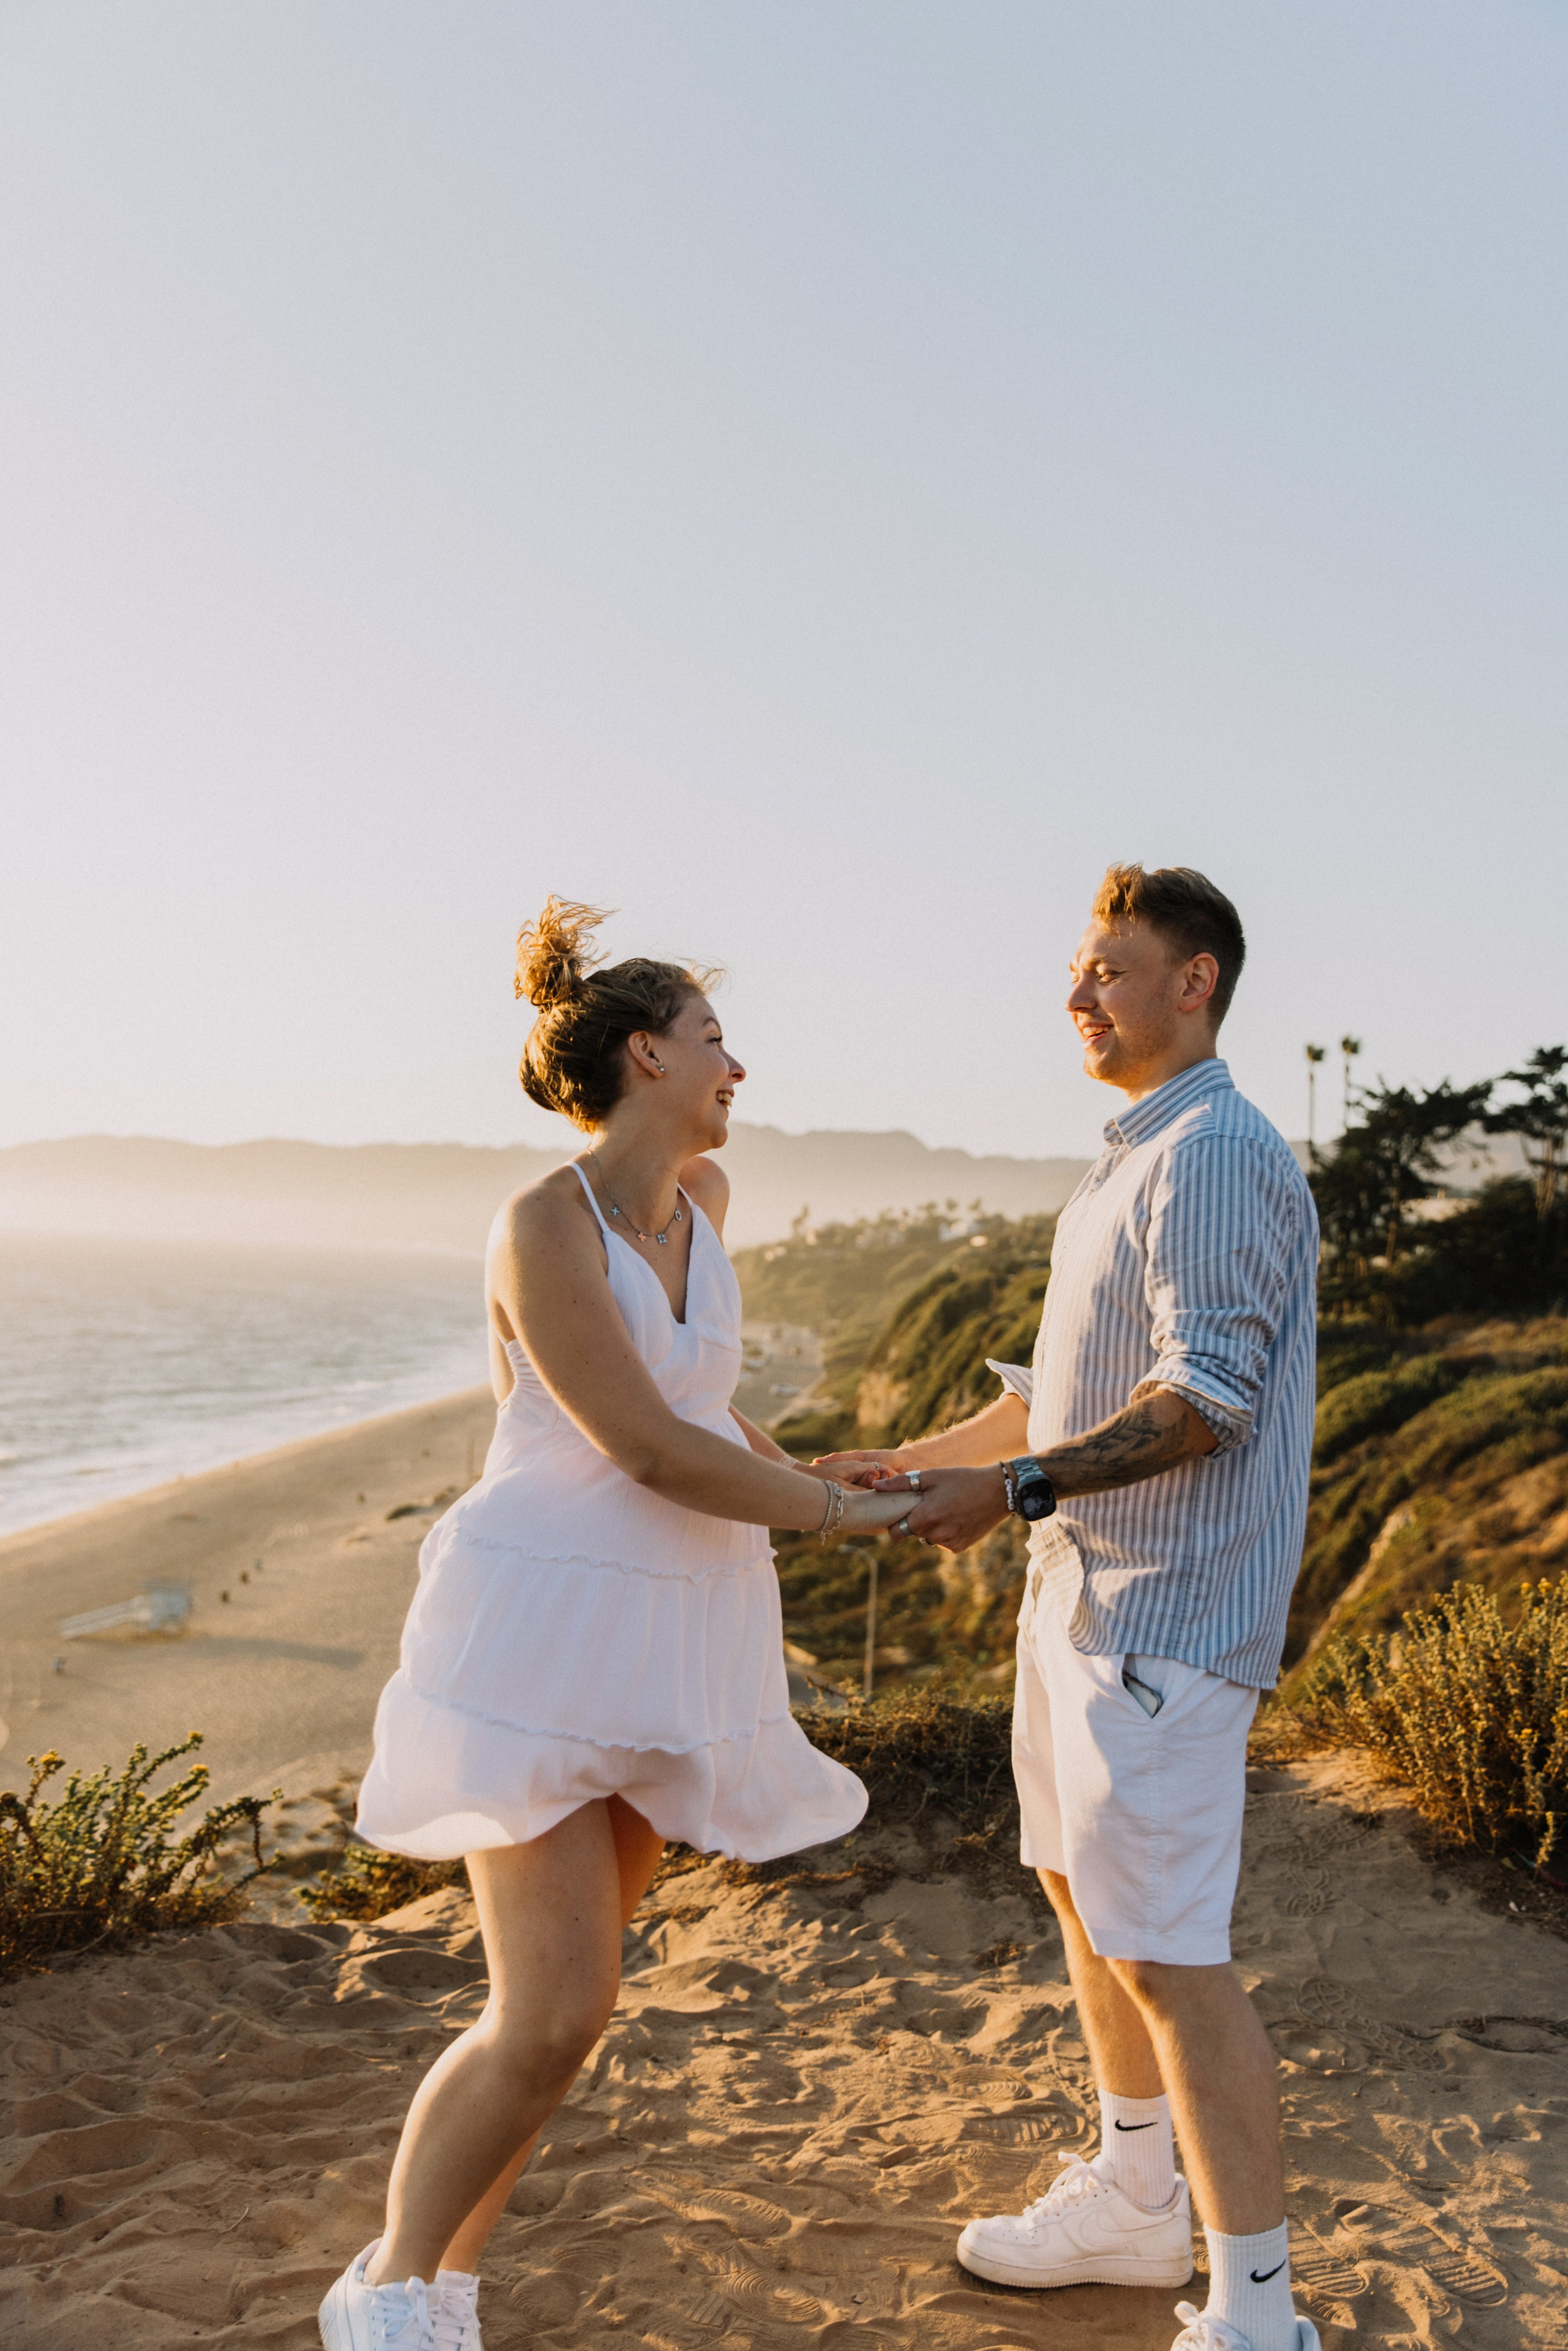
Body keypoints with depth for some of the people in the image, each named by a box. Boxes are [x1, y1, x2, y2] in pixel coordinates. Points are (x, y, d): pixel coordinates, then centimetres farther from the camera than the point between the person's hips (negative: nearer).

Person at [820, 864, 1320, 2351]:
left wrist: (1017, 1489, -26)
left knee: (1164, 1952, -7)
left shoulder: (1217, 1156, -16)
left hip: (1161, 1611, -11)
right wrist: (915, 1464, 17)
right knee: (1082, 1893, 20)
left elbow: (1206, 1397, -24)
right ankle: (1132, 2202, 36)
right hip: (1078, 1590, 11)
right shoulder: (1129, 1166, 16)